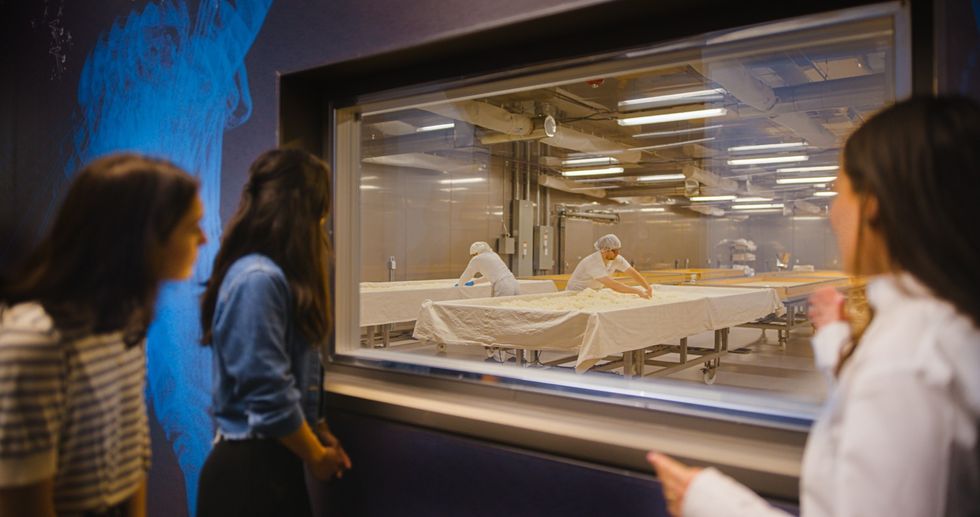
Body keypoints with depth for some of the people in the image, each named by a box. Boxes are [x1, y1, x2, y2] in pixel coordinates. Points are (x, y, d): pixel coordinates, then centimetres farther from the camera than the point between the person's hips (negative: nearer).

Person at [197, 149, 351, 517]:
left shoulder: (281, 273, 6)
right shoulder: (258, 279, -23)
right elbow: (268, 396, -23)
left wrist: (317, 435, 7)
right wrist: (316, 456, -9)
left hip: (273, 462, 8)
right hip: (249, 468, -8)